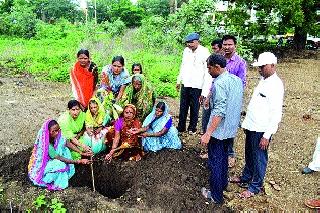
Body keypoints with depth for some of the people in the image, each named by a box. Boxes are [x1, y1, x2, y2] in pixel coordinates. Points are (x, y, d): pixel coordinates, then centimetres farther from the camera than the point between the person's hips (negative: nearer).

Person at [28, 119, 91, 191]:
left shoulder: (56, 136, -17)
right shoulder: (46, 145, -34)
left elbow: (67, 143, -8)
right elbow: (59, 158, -30)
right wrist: (78, 162, -33)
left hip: (51, 160, 7)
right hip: (42, 166, -7)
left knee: (65, 150, -10)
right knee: (61, 165, -28)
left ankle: (66, 176, -3)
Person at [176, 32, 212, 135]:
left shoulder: (204, 53, -13)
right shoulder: (186, 50, 5)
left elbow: (208, 74, -14)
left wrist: (204, 92, -16)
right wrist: (179, 81, 20)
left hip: (196, 86, -5)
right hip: (185, 85, 5)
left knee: (194, 109, 7)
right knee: (183, 108, 11)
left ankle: (192, 128, 25)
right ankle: (181, 127, 25)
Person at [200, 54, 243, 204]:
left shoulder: (219, 84, -23)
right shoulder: (237, 80, 4)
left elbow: (219, 112, -28)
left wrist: (208, 134, -28)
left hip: (218, 131, -9)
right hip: (231, 129, 9)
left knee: (215, 162, 6)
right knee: (223, 158, 25)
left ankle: (216, 195, 19)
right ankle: (223, 183, 43)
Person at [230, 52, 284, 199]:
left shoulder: (275, 85, -19)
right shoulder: (263, 80, 9)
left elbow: (276, 114, -21)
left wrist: (267, 135, -21)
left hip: (261, 130, -8)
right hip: (251, 126, 9)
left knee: (259, 158, 8)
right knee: (249, 156, 23)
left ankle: (255, 187, 25)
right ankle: (246, 177, 42)